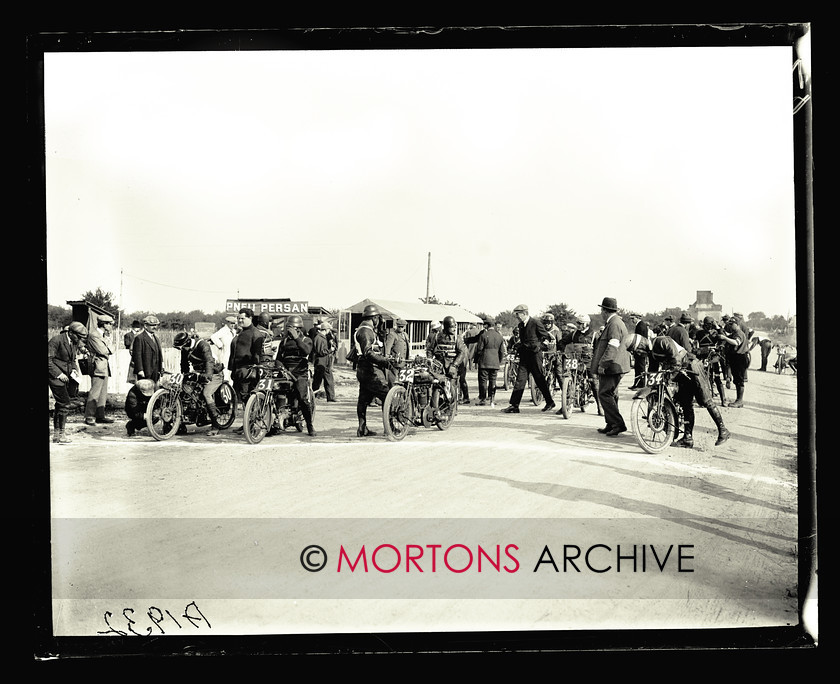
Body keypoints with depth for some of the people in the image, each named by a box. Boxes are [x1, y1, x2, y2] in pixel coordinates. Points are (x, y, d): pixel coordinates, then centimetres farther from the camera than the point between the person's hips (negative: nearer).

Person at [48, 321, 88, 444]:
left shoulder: (74, 343, 9)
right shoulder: (56, 340, -14)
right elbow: (48, 360, -15)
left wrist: (74, 369, 3)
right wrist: (59, 374, -18)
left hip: (66, 376, 8)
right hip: (56, 375, -8)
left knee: (60, 404, 12)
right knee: (64, 404, -13)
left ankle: (56, 433, 21)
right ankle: (61, 435, -5)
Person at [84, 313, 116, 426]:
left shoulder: (105, 335, 18)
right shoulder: (93, 335, -11)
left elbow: (111, 350, 12)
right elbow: (103, 351, -16)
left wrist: (108, 339, 1)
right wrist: (108, 340, 1)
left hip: (105, 368, 9)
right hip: (98, 367, -9)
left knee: (103, 393, 10)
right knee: (95, 392, -9)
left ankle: (100, 415, 15)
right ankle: (89, 417, -4)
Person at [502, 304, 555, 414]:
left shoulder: (536, 323, -9)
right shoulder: (520, 325, 12)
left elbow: (545, 336, -3)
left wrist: (537, 345, -2)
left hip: (535, 355, -6)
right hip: (524, 356, 6)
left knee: (540, 380, 3)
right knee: (520, 380, -1)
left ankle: (550, 402, 18)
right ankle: (514, 405, -3)